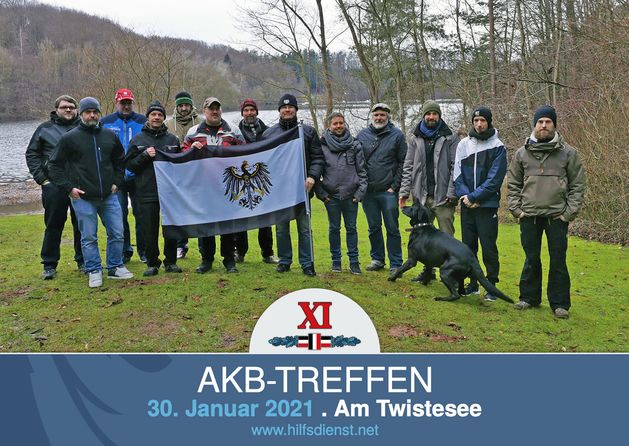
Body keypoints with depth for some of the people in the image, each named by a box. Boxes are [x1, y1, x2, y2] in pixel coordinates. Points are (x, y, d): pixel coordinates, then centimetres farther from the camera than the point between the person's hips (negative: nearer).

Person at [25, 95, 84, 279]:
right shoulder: (45, 129, 9)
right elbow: (31, 154, 10)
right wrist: (42, 178, -1)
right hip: (54, 185, 0)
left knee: (82, 224, 7)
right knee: (53, 226, 5)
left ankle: (83, 261, 20)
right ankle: (49, 265, 13)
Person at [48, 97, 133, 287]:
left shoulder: (110, 136, 8)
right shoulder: (70, 138, -2)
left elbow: (120, 161, 23)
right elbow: (54, 166, 2)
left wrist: (117, 182, 11)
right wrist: (69, 188, -5)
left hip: (109, 196, 3)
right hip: (83, 198, -3)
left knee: (117, 234, 6)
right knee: (89, 238, 3)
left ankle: (115, 267, 21)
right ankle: (94, 272, 15)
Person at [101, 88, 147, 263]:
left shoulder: (143, 121, 5)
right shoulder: (105, 122, 6)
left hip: (138, 177, 0)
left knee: (141, 214, 4)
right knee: (120, 215, 3)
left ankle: (144, 250, 16)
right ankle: (125, 251, 15)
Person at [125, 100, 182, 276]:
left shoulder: (173, 139, 11)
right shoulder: (138, 140, 7)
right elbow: (129, 164, 2)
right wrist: (145, 155, -12)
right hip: (147, 192, -1)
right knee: (150, 230, 2)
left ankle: (171, 261, 18)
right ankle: (152, 263, 15)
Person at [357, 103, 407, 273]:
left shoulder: (397, 135, 0)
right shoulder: (362, 135, 7)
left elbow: (403, 163, -2)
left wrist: (395, 186, -8)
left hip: (388, 191, -3)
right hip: (368, 191, 3)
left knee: (392, 229, 2)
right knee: (374, 227, 13)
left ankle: (395, 264, 10)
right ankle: (377, 259, 27)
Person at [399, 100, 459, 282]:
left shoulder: (450, 138, 1)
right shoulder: (415, 138, 11)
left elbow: (455, 167, -4)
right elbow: (408, 167, 10)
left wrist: (452, 192, -13)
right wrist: (404, 191, 1)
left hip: (443, 197, -4)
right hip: (421, 196, 4)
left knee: (446, 237, -3)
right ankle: (428, 270, 22)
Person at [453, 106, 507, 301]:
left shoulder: (498, 147, -4)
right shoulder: (463, 144, 8)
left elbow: (494, 179, -11)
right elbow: (457, 173, 4)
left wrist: (474, 197, -16)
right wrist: (464, 194, -11)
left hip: (487, 205, -4)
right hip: (466, 205, 4)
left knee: (489, 248, -1)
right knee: (468, 246, 11)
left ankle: (492, 285, 11)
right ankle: (472, 284, 22)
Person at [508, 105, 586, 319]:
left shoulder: (568, 153, 1)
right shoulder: (522, 153, 6)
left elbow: (578, 185, 2)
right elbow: (513, 184, 10)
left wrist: (569, 212, -5)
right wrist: (516, 209, 1)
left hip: (557, 216, -1)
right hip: (529, 216, 2)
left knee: (558, 261, 3)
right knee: (531, 259, 11)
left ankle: (560, 303, 14)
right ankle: (529, 297, 24)